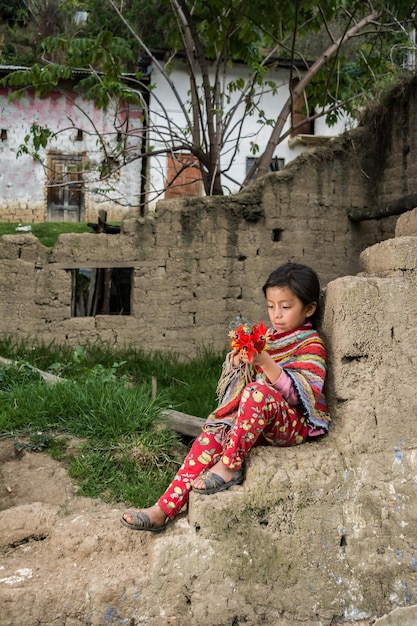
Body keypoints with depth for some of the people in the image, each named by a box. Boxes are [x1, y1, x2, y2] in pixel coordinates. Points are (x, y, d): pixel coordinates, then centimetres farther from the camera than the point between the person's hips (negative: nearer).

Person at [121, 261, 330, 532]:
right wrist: (240, 363, -6)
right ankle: (164, 509, -22)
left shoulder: (311, 345, -5)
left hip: (296, 423, -6)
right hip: (258, 424, 6)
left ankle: (229, 467, -23)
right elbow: (246, 380, 17)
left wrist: (266, 363, -29)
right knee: (213, 434, -17)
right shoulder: (268, 337, 14)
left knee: (257, 391, -34)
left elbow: (298, 395, -18)